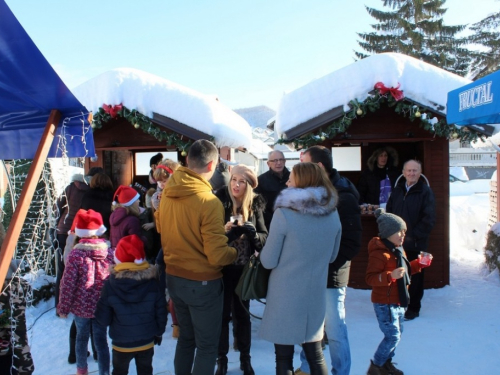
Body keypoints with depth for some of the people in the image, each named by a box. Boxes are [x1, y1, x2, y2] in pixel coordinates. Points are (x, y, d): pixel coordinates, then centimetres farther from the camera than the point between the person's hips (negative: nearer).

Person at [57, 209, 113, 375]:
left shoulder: (76, 254, -17)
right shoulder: (109, 253, -10)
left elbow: (68, 284, -12)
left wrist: (63, 308, 1)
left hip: (81, 307, -1)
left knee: (81, 337, 22)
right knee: (101, 340, 13)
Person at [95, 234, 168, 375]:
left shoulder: (110, 285, -18)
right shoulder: (153, 283, -13)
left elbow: (103, 319, -13)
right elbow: (161, 313, -6)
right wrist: (159, 332, 11)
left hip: (121, 343, -1)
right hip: (147, 342, 2)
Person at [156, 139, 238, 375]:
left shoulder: (167, 193, -3)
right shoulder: (209, 202, -23)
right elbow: (217, 256, -23)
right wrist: (237, 252, -5)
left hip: (173, 277, 7)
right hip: (202, 282, -7)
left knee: (186, 337, 23)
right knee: (207, 346, 10)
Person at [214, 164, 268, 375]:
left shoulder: (255, 205, -3)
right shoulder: (219, 201, -11)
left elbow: (265, 238, -5)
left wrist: (252, 232, -25)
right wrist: (223, 231, -27)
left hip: (244, 269, 2)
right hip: (221, 267, -2)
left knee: (242, 313, 16)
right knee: (222, 314, 9)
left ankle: (245, 357, 32)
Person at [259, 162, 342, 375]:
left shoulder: (284, 214, -17)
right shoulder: (333, 214, -1)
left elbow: (269, 261, -11)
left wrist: (262, 254, 10)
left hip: (285, 295, -5)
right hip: (316, 293, 5)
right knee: (315, 355, 19)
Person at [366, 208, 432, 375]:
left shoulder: (399, 250, 10)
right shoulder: (379, 253, -23)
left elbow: (406, 270, 24)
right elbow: (370, 278, -27)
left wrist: (419, 264, 10)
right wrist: (390, 276, -38)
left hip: (398, 301, 10)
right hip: (384, 303, -10)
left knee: (396, 334, 17)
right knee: (393, 336, -6)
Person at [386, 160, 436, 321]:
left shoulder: (425, 192, -6)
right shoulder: (397, 191, 9)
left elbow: (429, 219, -11)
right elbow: (388, 213, 14)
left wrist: (413, 235, -14)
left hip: (416, 244, -4)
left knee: (415, 278, 7)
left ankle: (413, 309, 19)